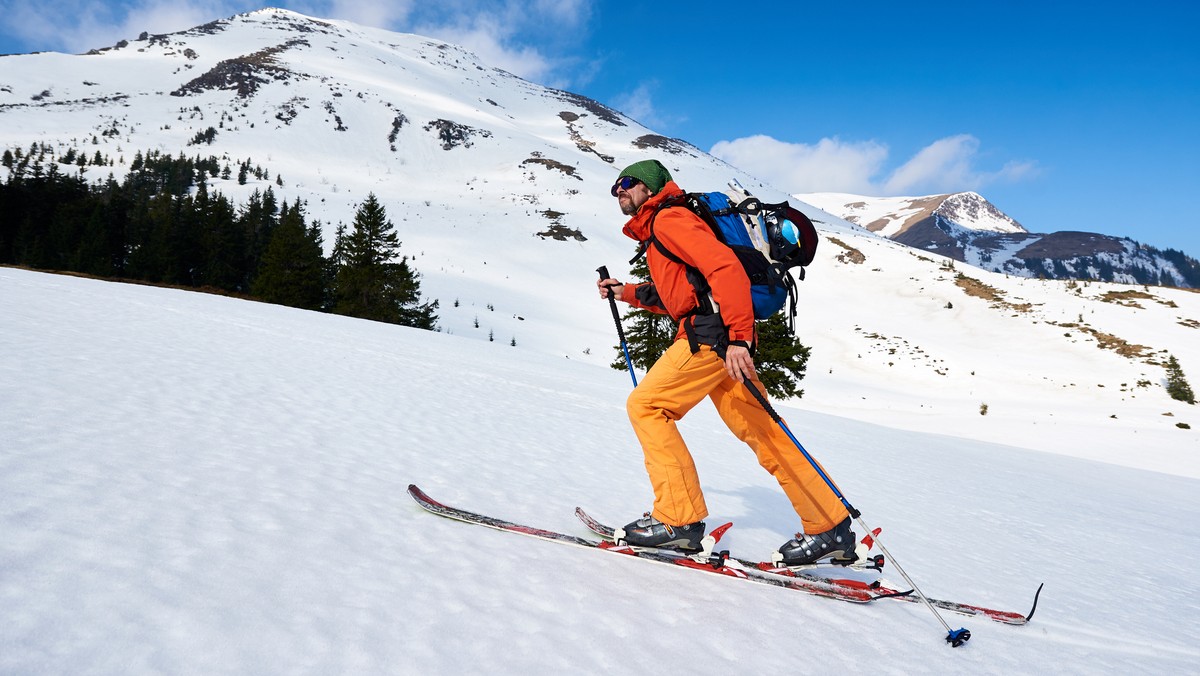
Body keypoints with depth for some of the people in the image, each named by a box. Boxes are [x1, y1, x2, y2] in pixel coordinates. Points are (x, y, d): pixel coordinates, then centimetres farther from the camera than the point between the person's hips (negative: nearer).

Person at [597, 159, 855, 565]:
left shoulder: (668, 218, -4)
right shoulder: (654, 231, 27)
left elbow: (724, 266, -19)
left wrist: (738, 336, -28)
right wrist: (626, 293, 30)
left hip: (713, 333, -10)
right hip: (724, 336, 10)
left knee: (645, 406, -6)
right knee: (760, 432, 8)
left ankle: (679, 519, -4)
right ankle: (830, 528, 12)